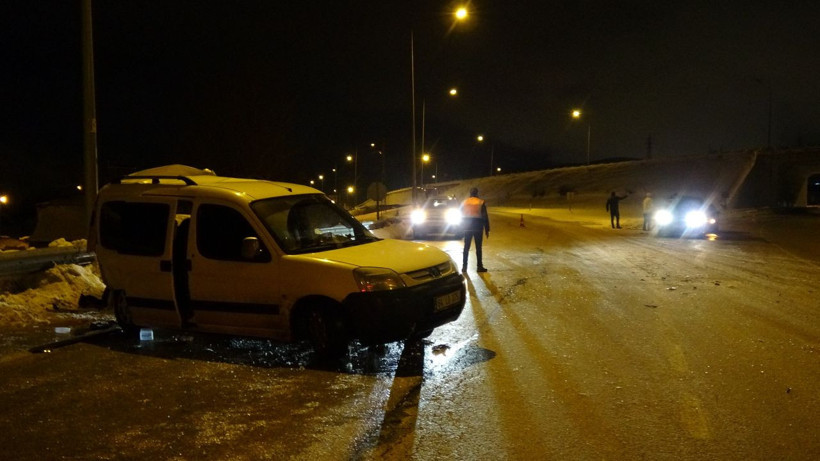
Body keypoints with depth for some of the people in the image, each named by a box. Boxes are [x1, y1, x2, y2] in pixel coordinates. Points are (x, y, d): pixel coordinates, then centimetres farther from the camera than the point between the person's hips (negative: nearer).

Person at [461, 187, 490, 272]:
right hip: (478, 227, -3)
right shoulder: (481, 202, -5)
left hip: (467, 227, 3)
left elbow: (461, 216, 9)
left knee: (466, 247, 7)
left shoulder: (464, 202, 5)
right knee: (478, 247, 3)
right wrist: (487, 229, -1)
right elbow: (485, 217, -7)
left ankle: (464, 266, 6)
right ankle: (479, 266, 4)